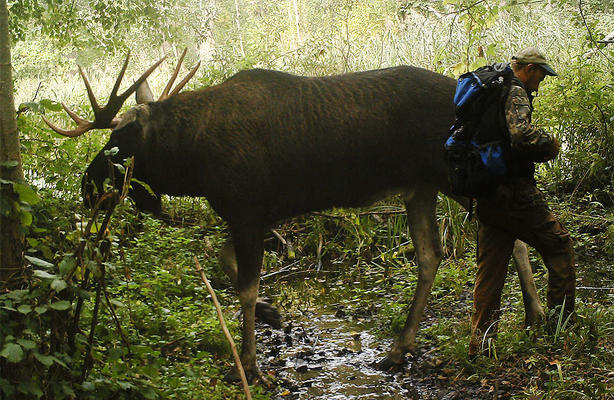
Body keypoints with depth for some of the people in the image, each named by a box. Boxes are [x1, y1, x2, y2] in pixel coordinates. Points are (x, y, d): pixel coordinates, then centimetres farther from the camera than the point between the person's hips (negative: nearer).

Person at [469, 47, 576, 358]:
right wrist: (549, 144, -12)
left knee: (490, 270, 10)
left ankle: (480, 344, 8)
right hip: (515, 194, -9)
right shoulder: (515, 94, -10)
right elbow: (520, 134, -29)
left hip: (485, 197, 9)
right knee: (559, 246, 7)